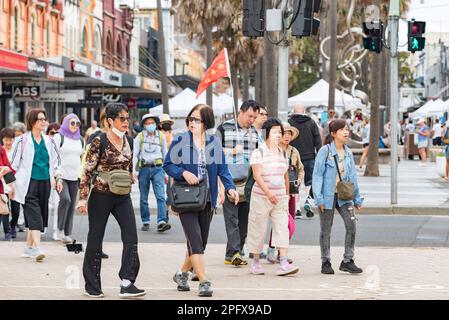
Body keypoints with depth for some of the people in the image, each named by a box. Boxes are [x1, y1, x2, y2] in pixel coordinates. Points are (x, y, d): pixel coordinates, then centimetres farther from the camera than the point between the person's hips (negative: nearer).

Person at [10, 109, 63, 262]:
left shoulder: (49, 141, 12)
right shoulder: (23, 140, -2)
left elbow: (56, 160, 21)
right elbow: (14, 163, 1)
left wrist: (58, 178, 14)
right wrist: (12, 182, -1)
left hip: (45, 181, 5)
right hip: (28, 182, -5)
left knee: (41, 214, 7)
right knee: (33, 213, -14)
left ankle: (29, 246, 19)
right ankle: (37, 247, -22)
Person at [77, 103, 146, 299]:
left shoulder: (128, 141, 7)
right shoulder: (99, 142, -10)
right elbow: (87, 171, -10)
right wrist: (83, 198, -13)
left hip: (122, 196, 5)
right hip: (100, 195, -5)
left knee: (131, 236, -10)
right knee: (95, 239, 4)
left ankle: (127, 284, -10)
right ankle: (92, 287, 15)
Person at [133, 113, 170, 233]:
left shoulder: (161, 137, 9)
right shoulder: (139, 137, 4)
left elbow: (165, 155, 16)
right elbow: (135, 155, 2)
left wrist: (166, 173, 14)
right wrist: (134, 170, -11)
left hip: (157, 169, 0)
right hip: (144, 168, 0)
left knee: (161, 196, -13)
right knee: (143, 198, 6)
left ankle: (161, 222, -21)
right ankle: (145, 222, 17)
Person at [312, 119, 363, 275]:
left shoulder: (348, 153, 8)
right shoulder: (325, 151, -9)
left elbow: (352, 176, 13)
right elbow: (317, 175, -10)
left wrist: (357, 198, 13)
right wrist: (319, 198, -15)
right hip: (328, 196, -4)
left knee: (351, 224, -10)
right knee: (326, 230, 5)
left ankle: (348, 261, -1)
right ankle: (325, 263, 18)